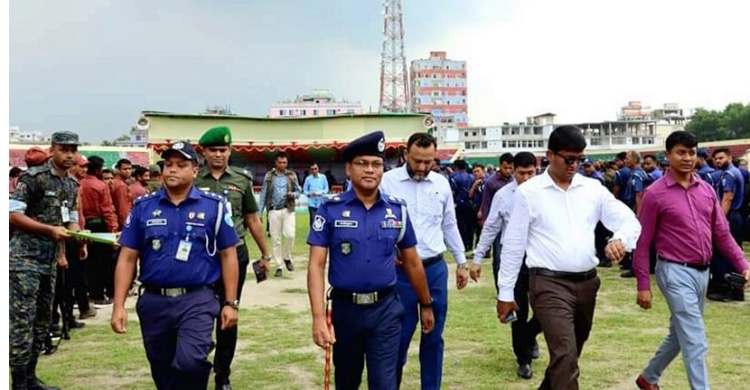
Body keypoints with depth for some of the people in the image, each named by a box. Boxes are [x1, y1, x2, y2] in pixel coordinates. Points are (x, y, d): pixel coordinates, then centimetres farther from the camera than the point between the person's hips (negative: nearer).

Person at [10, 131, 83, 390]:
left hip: (49, 261, 8)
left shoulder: (72, 185, 12)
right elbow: (12, 215, -16)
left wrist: (76, 231, 0)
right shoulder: (33, 177, -11)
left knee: (43, 319, 12)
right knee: (22, 320, -7)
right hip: (24, 258, -8)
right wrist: (50, 230, -22)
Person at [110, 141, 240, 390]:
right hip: (153, 301, 3)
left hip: (197, 300, -3)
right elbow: (127, 258, 4)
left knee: (190, 362, -22)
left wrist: (231, 303, -2)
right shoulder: (143, 206, 4)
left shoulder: (214, 206, -1)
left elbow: (228, 255, 1)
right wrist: (119, 306, -2)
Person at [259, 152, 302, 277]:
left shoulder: (292, 176, 6)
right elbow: (263, 195, 5)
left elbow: (298, 191, 12)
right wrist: (260, 212, 0)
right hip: (274, 211, 0)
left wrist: (293, 194, -12)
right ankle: (278, 267, 11)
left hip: (288, 210, 0)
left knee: (290, 235, -16)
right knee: (275, 239, 2)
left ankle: (287, 258, 11)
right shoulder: (269, 176, 4)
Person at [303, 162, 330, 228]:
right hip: (312, 203, -1)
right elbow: (305, 190, 6)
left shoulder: (323, 177, 5)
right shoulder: (308, 178, 4)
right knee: (313, 219, -4)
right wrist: (310, 193, -15)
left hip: (321, 202, 1)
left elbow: (326, 189, 5)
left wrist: (321, 193, -15)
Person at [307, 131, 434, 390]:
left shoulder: (397, 210, 0)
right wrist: (318, 317, -21)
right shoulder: (331, 210, -7)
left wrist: (426, 305, 16)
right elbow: (316, 265, -11)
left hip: (385, 310, 0)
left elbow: (412, 263, 10)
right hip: (344, 309, 0)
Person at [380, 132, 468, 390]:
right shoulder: (387, 182, -6)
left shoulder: (442, 184, 6)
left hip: (435, 269, 4)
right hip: (399, 271, -3)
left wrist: (461, 262, 17)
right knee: (399, 336, 4)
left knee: (433, 336, 12)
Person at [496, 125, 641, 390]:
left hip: (587, 282, 5)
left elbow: (629, 219, 4)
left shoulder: (593, 189, 6)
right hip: (549, 285, -5)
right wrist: (505, 293, 1)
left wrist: (620, 239, -21)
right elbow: (513, 245, -1)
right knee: (566, 356, -14)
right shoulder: (529, 192, -4)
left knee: (569, 354, 18)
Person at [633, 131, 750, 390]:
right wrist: (643, 285, -9)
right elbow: (642, 243, -8)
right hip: (676, 273, -7)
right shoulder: (655, 194, -10)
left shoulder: (706, 190, 7)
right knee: (695, 341, -8)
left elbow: (722, 233, 11)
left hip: (703, 272, 7)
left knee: (681, 334, 20)